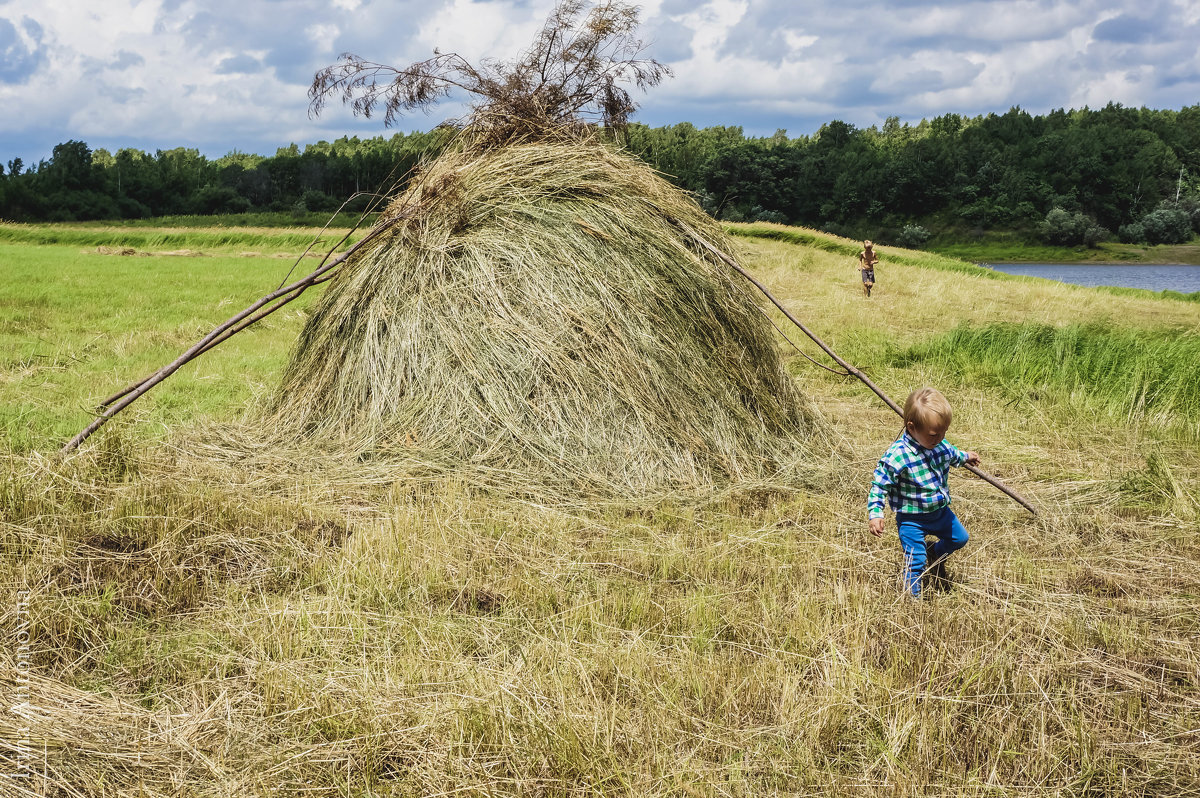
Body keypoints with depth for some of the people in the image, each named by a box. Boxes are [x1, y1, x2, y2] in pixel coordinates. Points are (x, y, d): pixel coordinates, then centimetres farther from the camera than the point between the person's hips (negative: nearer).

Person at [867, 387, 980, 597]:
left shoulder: (941, 445, -7)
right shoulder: (897, 455, -29)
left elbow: (952, 455, 19)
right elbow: (879, 484, -22)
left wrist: (966, 457, 37)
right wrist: (875, 514, -29)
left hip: (940, 511, 7)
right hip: (912, 520, -7)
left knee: (959, 538, 24)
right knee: (915, 562, -5)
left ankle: (935, 553, 51)